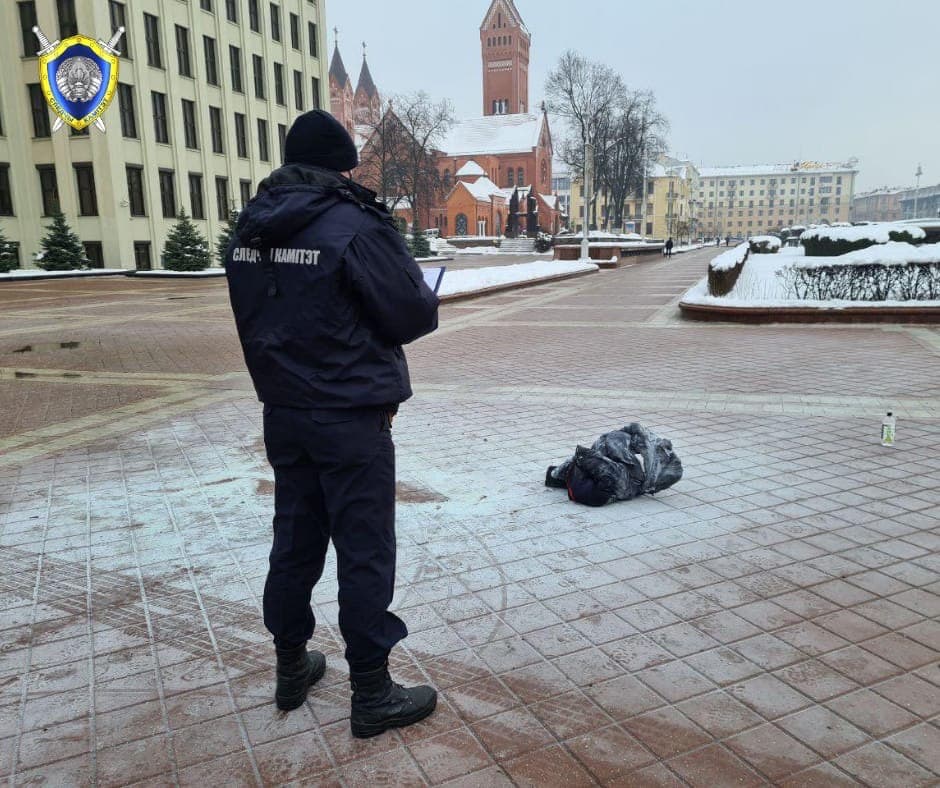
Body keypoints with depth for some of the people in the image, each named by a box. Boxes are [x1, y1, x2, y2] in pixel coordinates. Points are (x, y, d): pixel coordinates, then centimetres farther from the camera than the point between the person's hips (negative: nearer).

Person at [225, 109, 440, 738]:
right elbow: (414, 315, -13)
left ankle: (292, 668, 34)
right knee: (365, 553, 3)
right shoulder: (355, 225, -16)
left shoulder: (250, 229, 7)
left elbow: (258, 318, 13)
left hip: (283, 415, 7)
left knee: (295, 542, 18)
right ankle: (373, 695, 16)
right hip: (350, 421, -7)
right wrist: (425, 293, 7)